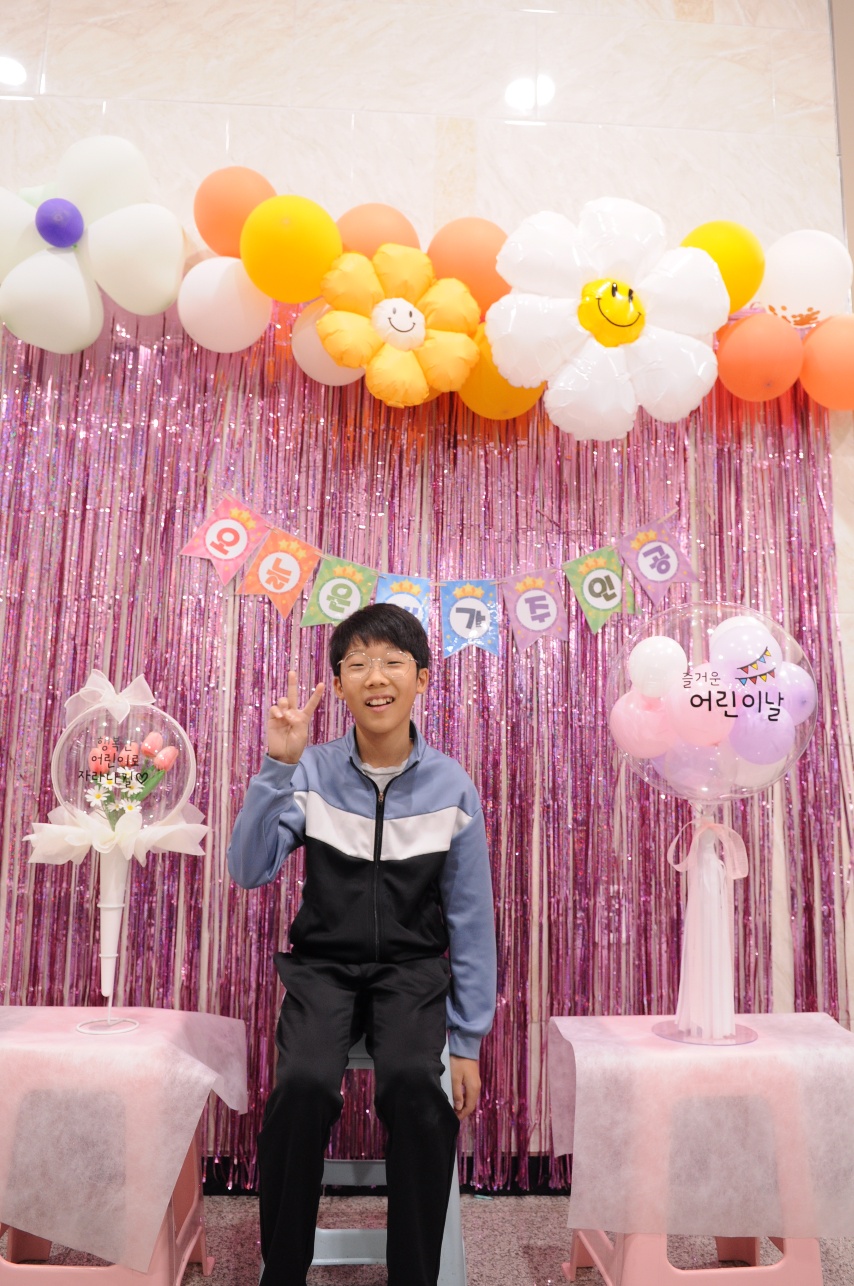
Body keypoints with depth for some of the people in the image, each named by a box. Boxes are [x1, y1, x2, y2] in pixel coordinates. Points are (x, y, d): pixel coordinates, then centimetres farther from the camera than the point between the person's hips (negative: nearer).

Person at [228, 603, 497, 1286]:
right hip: (324, 964, 0)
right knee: (303, 1082, -27)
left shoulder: (453, 785, -4)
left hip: (414, 968, 0)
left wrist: (468, 1042, 1)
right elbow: (249, 871, -13)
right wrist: (278, 765, -21)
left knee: (415, 1081, -29)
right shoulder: (313, 772, -4)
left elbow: (471, 919, 1)